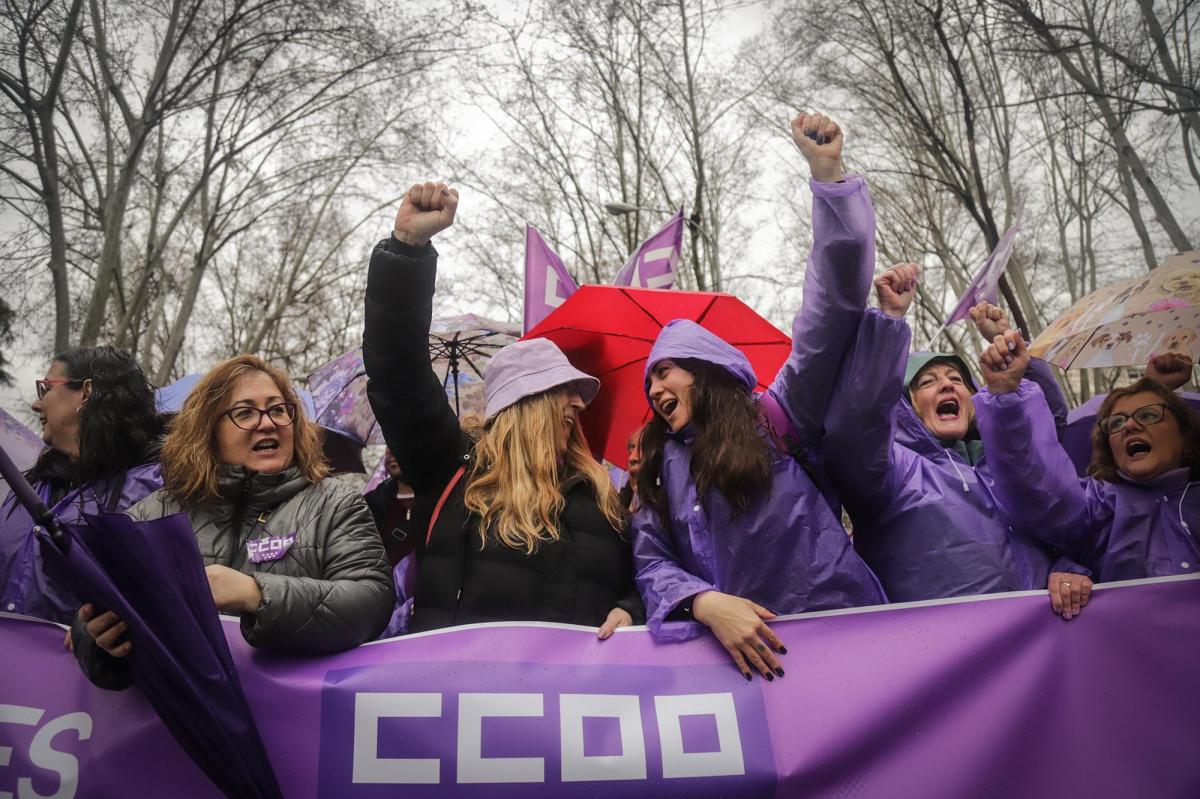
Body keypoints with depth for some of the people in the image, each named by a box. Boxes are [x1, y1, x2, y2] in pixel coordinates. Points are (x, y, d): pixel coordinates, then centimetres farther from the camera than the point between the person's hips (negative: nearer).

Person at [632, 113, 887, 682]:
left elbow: (834, 309, 0)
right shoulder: (660, 471, 18)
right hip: (745, 652, 3)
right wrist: (706, 604, -14)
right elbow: (652, 564, 7)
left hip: (842, 630, -2)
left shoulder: (776, 418, 7)